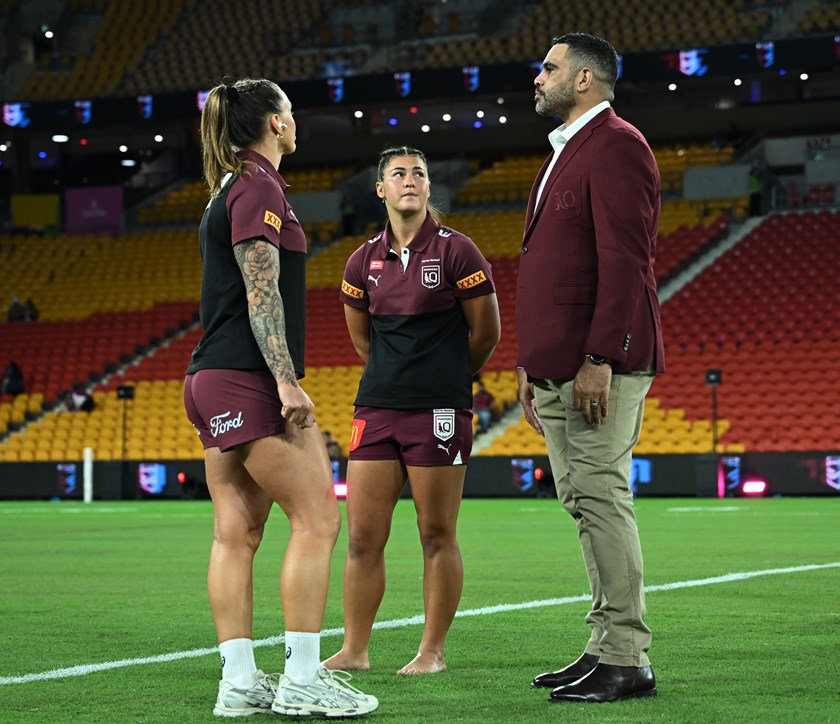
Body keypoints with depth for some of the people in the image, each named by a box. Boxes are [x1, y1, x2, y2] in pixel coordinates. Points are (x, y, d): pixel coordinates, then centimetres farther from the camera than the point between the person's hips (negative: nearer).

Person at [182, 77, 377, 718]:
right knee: (318, 518, -8)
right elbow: (261, 292, -17)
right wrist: (287, 379, -20)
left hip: (216, 380, 10)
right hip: (250, 382, -10)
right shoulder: (258, 186, -8)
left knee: (236, 533, 5)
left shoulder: (232, 188, 21)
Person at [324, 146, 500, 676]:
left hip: (440, 412, -4)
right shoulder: (365, 261, 8)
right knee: (363, 537, 3)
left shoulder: (455, 250, -4)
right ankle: (355, 650, 12)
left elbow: (486, 334, 3)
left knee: (437, 536, 0)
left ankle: (433, 651, 9)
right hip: (377, 408, 4)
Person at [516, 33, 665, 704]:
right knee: (583, 503, 10)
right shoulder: (566, 153, 23)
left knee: (601, 499, -10)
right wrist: (532, 362, 21)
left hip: (598, 367, -10)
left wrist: (599, 359, -23)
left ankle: (627, 661, -7)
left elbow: (625, 262, -18)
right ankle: (606, 648, 14)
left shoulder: (616, 146, -9)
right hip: (558, 369, 10)